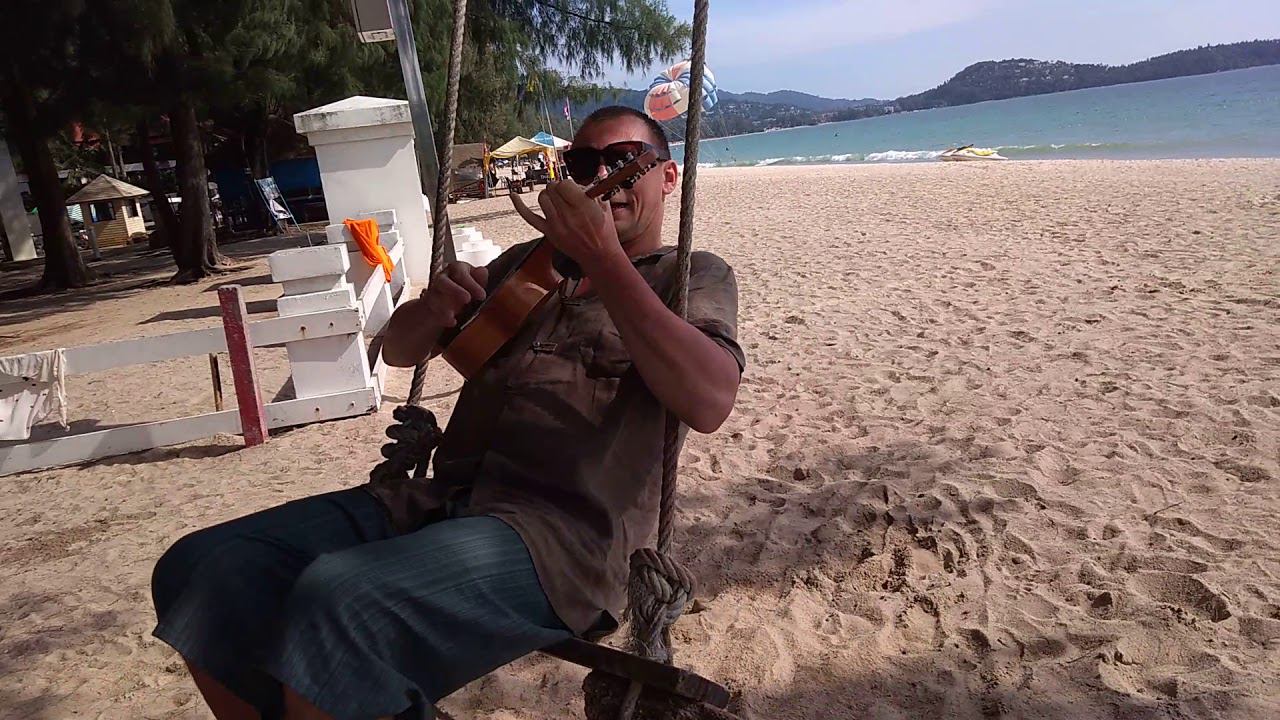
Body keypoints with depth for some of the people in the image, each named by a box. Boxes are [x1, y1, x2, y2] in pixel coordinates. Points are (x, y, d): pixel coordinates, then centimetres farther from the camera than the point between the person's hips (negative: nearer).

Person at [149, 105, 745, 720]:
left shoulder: (694, 276, 8)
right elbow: (399, 348, 23)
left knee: (336, 600, -30)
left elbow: (708, 403, -14)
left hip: (566, 531, -6)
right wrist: (435, 305, -1)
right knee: (197, 571, -7)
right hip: (441, 499, 6)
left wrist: (601, 256, -15)